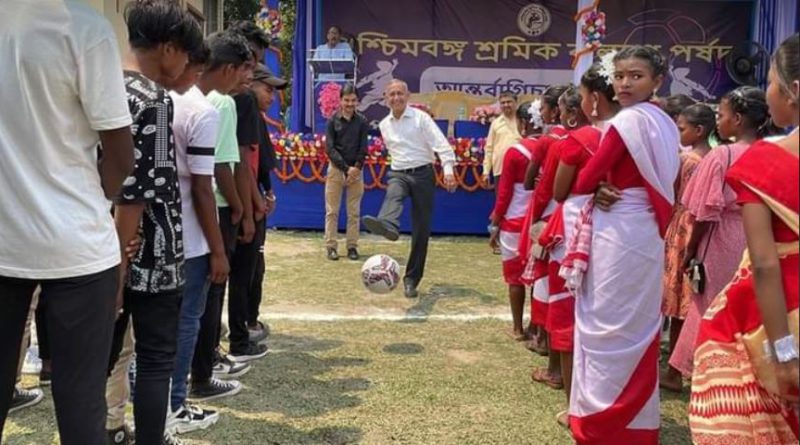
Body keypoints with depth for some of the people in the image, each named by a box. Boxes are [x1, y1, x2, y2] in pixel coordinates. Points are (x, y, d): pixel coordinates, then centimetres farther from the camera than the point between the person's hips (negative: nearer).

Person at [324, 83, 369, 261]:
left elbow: (363, 149, 0)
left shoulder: (362, 121, 1)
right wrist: (346, 168, -13)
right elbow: (330, 149, -6)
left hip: (356, 170, 1)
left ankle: (352, 246, 11)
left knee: (354, 212, 5)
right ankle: (331, 246, 7)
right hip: (336, 169, -1)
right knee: (332, 211, 1)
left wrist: (356, 168, -14)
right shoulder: (333, 120, -2)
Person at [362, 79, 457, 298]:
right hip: (399, 174, 3)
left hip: (422, 174, -2)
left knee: (421, 229, -2)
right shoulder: (384, 125, 12)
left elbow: (441, 143, -12)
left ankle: (412, 279, 7)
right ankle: (388, 226, -69)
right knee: (393, 194, -36)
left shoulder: (420, 117, -2)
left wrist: (448, 170, -24)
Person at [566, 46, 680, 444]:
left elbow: (584, 181, -14)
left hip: (618, 234, -9)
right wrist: (605, 191, 5)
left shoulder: (628, 121, -15)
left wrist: (599, 190, 8)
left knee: (607, 324, 0)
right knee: (635, 325, 14)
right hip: (645, 231, 9)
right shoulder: (664, 124, 12)